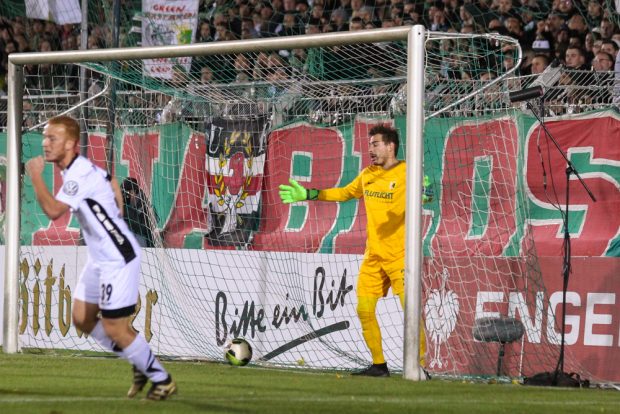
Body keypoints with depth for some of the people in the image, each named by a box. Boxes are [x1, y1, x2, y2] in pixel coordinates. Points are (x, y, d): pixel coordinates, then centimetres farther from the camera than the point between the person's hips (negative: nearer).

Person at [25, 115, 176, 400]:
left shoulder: (80, 175, -23)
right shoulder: (78, 169, 7)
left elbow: (53, 210, -36)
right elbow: (112, 180, 27)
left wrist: (35, 176, -24)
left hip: (118, 257, -10)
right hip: (100, 257, 10)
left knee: (114, 328, -6)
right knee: (82, 319, 11)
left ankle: (162, 380, 11)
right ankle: (141, 365, 24)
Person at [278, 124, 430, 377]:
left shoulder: (406, 173, -7)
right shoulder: (368, 175, 13)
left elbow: (423, 193, -23)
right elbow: (345, 193, 27)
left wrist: (423, 193, -47)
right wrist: (308, 195, 24)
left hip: (400, 256, -7)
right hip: (373, 256, 7)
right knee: (364, 309, 2)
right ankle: (379, 365, 13)